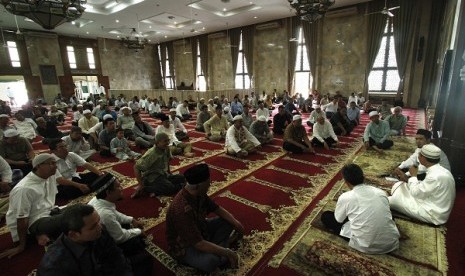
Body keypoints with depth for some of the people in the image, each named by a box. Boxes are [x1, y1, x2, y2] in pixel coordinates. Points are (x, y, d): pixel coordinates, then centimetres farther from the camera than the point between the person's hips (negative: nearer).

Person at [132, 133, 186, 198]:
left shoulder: (166, 149, -2)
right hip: (152, 178, -9)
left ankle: (156, 191, -14)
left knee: (182, 178, -9)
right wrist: (141, 185, -21)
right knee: (171, 188, -28)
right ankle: (144, 189, -14)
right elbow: (136, 167, -21)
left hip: (163, 175, 9)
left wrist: (169, 172, 20)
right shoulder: (151, 155, -23)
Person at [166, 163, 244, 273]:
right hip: (184, 246, -8)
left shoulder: (199, 194, -12)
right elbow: (199, 244, -36)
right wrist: (227, 253, -29)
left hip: (199, 229, 8)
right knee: (210, 261, -35)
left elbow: (218, 209, 3)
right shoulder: (181, 210, -38)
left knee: (228, 222, 4)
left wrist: (236, 223, -9)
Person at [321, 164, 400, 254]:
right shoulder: (381, 192, 0)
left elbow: (338, 220, 6)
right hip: (392, 243, 5)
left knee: (325, 216, 7)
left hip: (366, 247, -5)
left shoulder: (345, 197, -12)